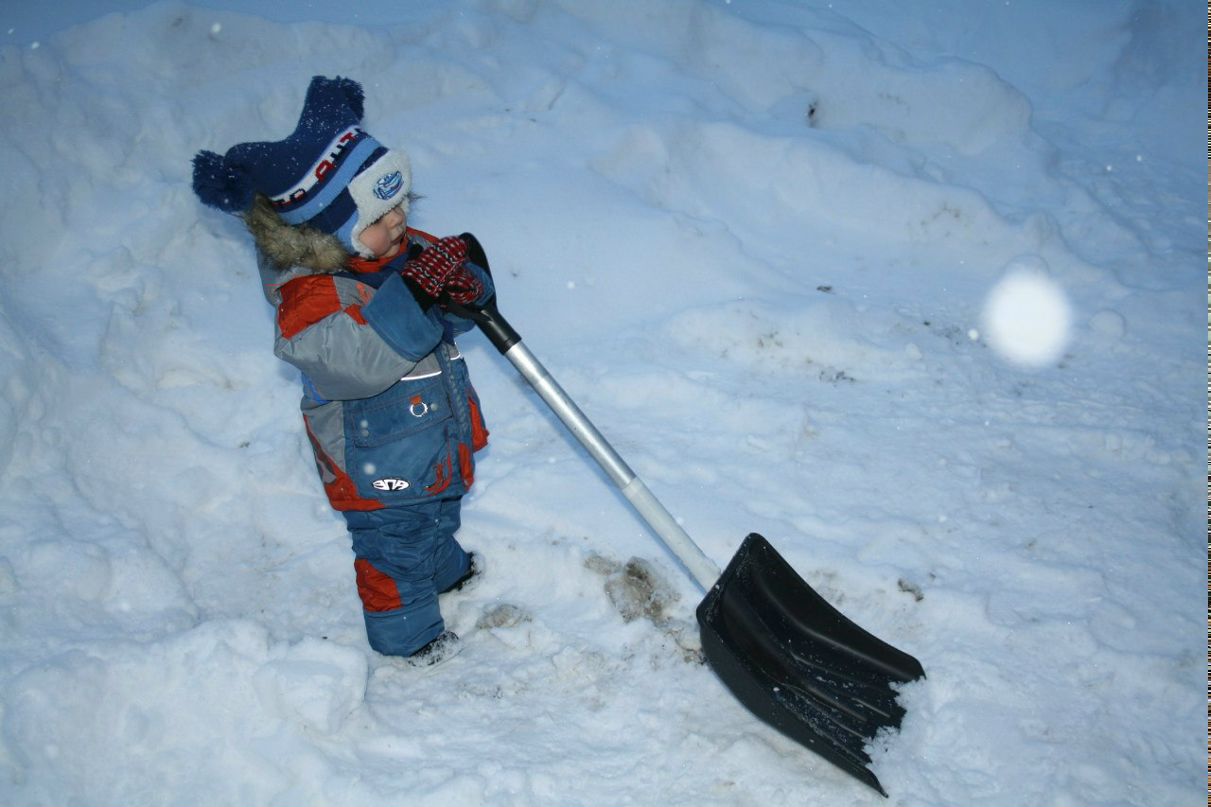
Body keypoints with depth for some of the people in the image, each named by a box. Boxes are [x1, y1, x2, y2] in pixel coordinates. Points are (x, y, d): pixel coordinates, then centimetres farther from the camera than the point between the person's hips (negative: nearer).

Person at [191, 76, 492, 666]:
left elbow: (453, 318, -4)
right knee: (396, 546, 14)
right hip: (377, 463, -8)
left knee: (438, 513, 34)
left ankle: (447, 570, 64)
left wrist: (467, 281, -29)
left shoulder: (406, 250, -8)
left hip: (441, 435, 8)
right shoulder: (307, 295, -31)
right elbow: (355, 363, -46)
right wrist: (412, 296, -55)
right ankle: (406, 634, 40)